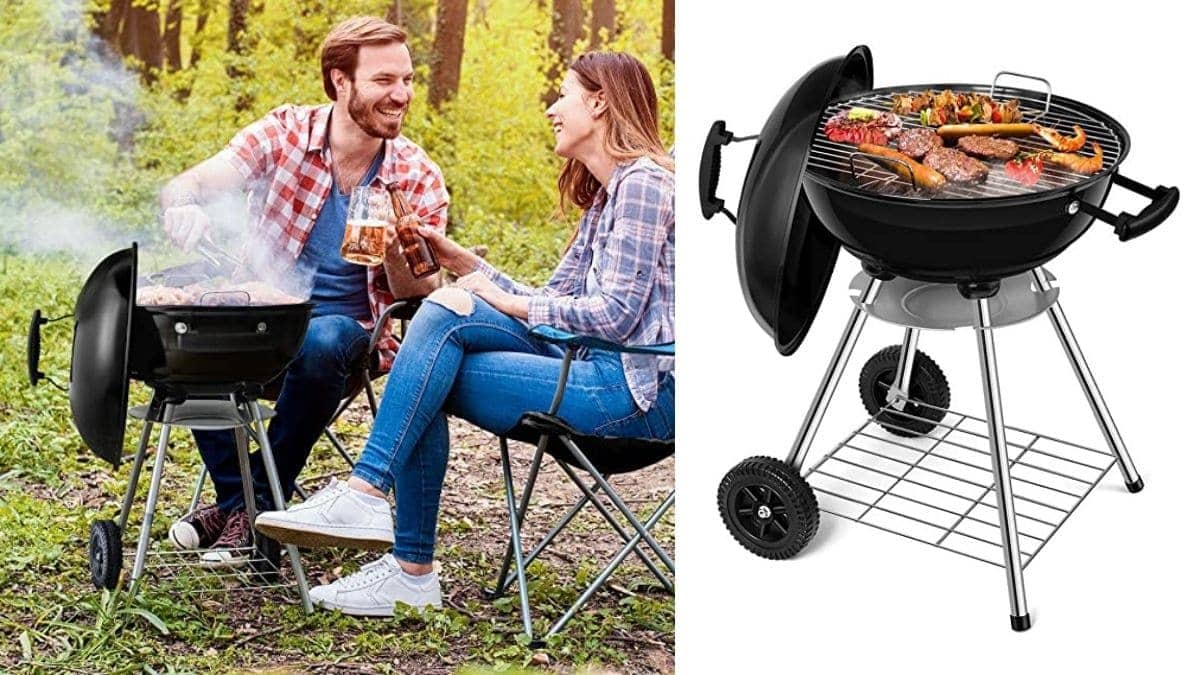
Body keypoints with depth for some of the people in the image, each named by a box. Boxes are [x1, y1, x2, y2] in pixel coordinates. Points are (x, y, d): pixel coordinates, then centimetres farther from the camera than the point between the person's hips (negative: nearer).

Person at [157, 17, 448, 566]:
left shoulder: (418, 179, -4)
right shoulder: (284, 131, -5)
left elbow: (421, 299, -6)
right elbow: (193, 184, -17)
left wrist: (396, 257, -29)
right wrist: (182, 206, -42)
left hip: (344, 326, -1)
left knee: (317, 346, -35)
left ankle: (257, 504, -14)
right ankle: (236, 494, -7)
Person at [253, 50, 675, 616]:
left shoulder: (642, 183, -7)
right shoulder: (602, 196, 24)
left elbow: (616, 315, -15)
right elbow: (554, 302, 18)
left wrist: (507, 303, -7)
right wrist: (466, 264, 11)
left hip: (637, 387, -9)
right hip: (600, 373, 9)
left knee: (449, 313, -19)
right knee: (428, 386, -9)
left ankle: (365, 493, -18)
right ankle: (411, 570, -9)